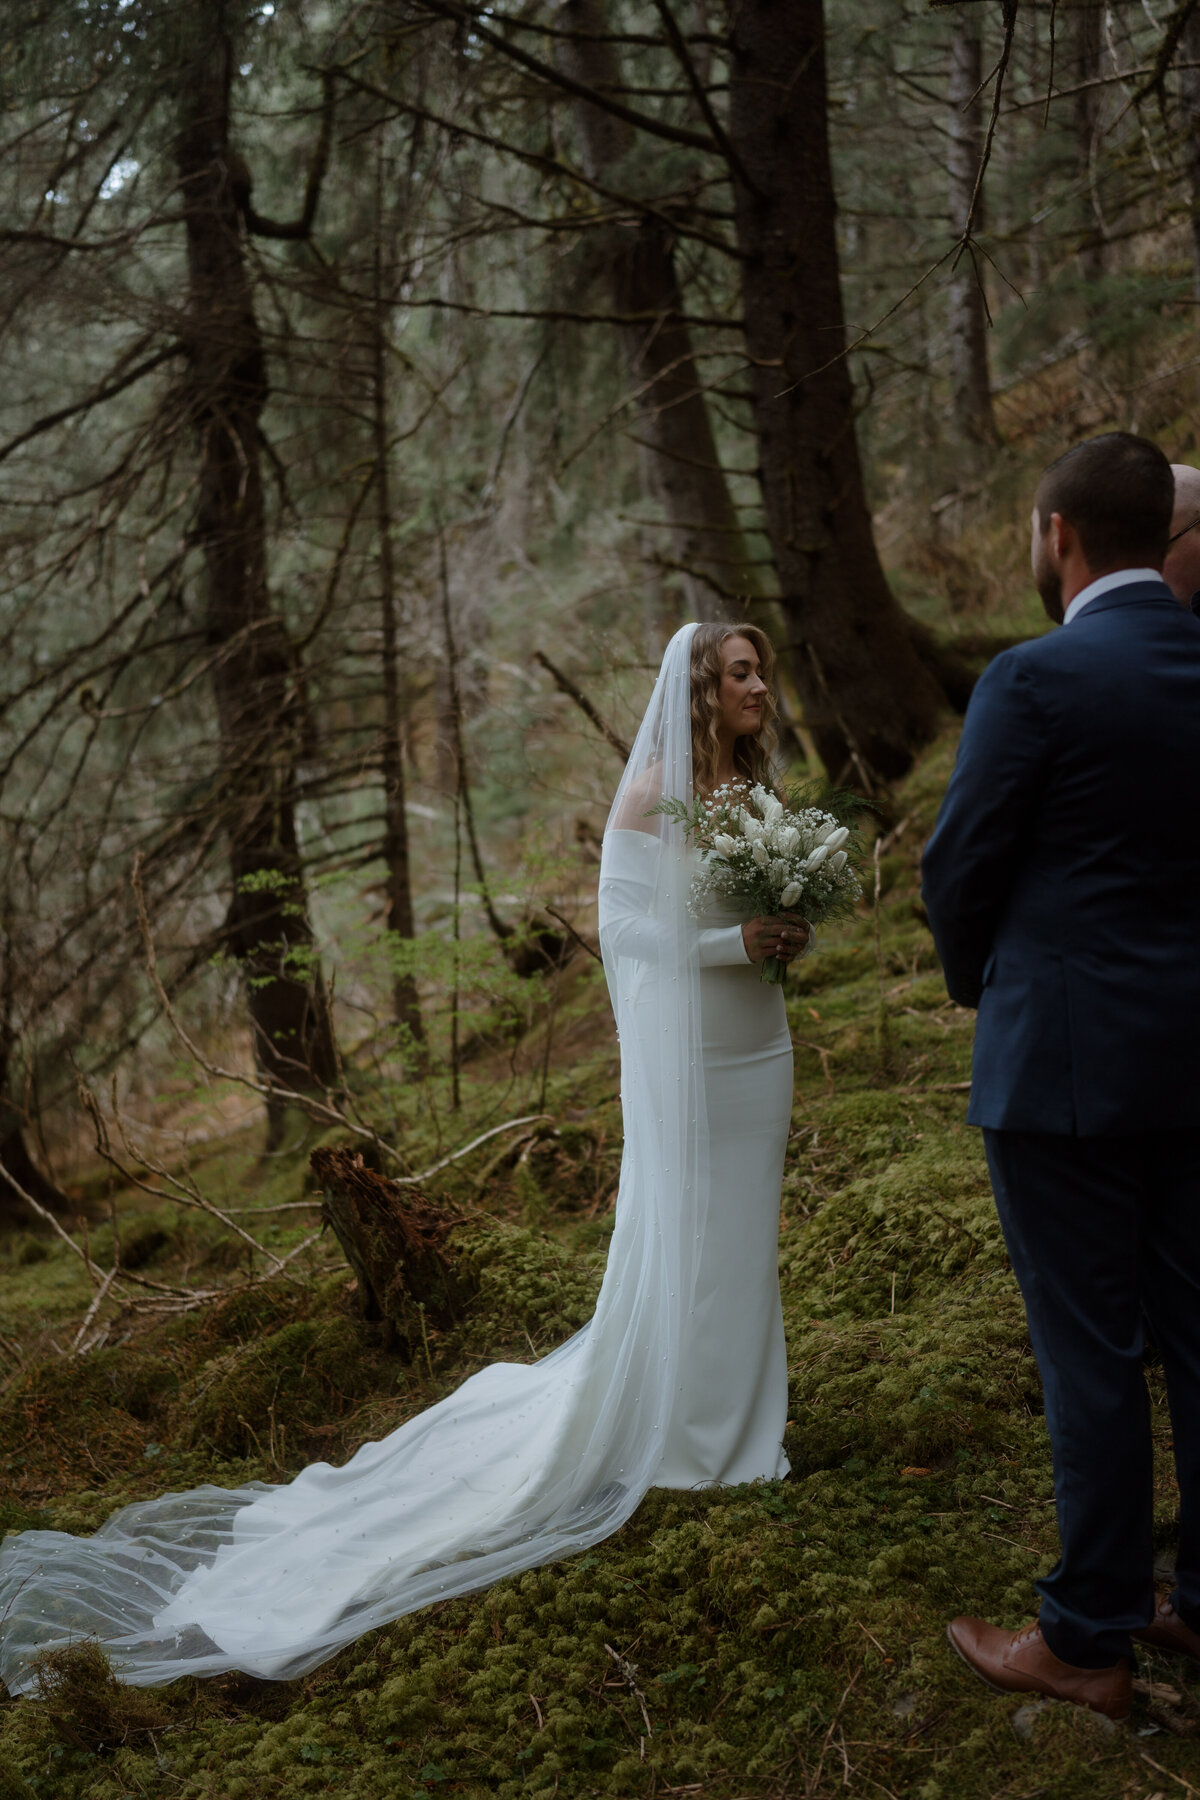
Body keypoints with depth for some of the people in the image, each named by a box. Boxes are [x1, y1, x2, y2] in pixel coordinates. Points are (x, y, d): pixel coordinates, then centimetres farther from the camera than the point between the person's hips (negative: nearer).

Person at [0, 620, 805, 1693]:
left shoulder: (762, 788, 10)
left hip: (757, 1050, 7)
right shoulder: (651, 794, -12)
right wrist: (737, 940, -20)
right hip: (682, 1052, -7)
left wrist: (792, 934, -3)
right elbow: (625, 926, -15)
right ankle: (674, 1434, 15)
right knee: (677, 1240, 1)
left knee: (745, 1234, 13)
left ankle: (737, 1419, 26)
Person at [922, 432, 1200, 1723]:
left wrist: (975, 985, 11)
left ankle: (1089, 1639, 15)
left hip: (1064, 1059, -7)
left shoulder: (1037, 679, -15)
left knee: (1088, 1354, 2)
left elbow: (958, 868, -9)